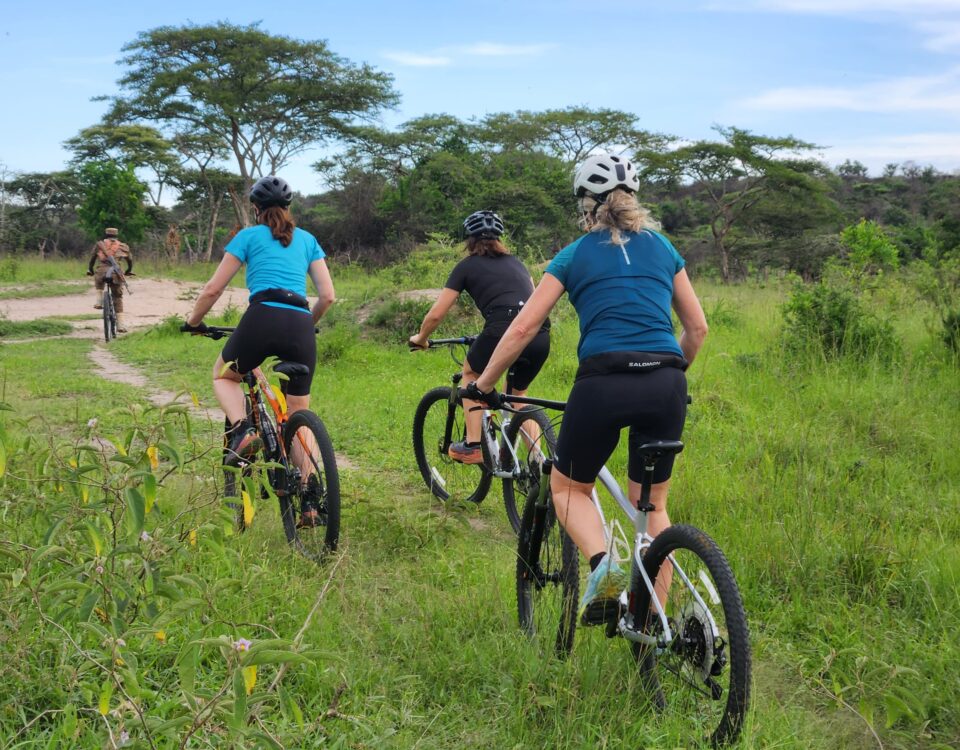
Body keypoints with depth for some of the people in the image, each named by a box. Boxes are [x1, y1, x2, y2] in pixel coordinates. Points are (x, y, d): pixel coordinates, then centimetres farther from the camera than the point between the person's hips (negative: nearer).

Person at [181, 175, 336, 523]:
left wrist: (192, 321, 29)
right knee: (299, 417, 14)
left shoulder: (249, 236, 15)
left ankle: (242, 430, -2)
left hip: (263, 317, -3)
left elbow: (213, 289, 13)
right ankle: (311, 501, 4)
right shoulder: (308, 240, 23)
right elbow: (327, 295, 16)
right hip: (301, 326, 3)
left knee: (223, 376, 27)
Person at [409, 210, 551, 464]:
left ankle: (472, 445, 18)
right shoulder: (515, 262, 29)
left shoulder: (467, 266, 16)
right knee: (517, 397, 28)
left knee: (471, 373, 27)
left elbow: (436, 314, 15)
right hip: (541, 337, 4)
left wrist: (420, 338, 33)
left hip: (504, 330, -4)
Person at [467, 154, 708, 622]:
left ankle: (604, 566, -8)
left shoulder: (574, 255, 10)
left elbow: (523, 328, 6)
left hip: (603, 381, -3)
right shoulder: (662, 248, 17)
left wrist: (482, 386, 15)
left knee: (568, 488, 19)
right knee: (652, 504, 18)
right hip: (666, 386, 3)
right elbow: (697, 327, 19)